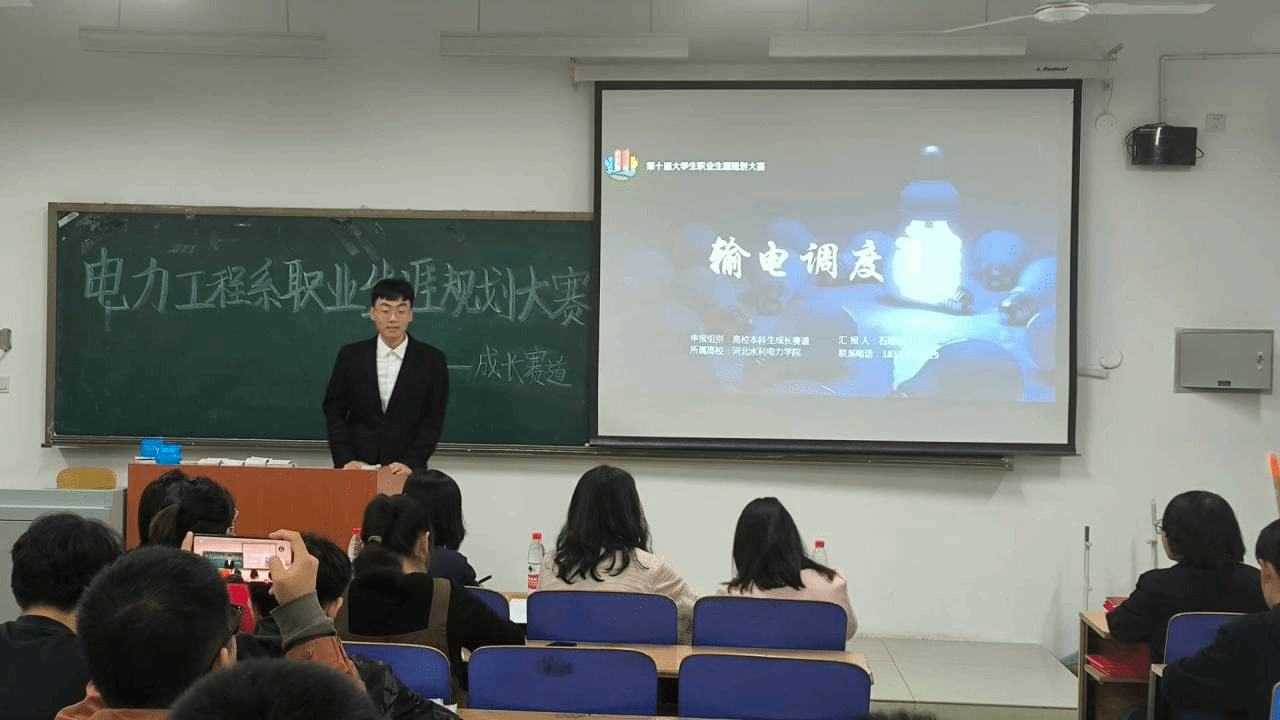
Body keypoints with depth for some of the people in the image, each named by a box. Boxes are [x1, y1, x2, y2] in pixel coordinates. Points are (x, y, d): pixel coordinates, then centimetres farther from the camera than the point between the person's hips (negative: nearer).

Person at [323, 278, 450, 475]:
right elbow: (334, 412, 5)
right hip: (357, 467, 1)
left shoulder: (432, 360, 0)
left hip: (406, 471, -1)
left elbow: (433, 419, -2)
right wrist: (345, 460, -7)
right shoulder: (350, 356, 5)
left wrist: (411, 463, -13)